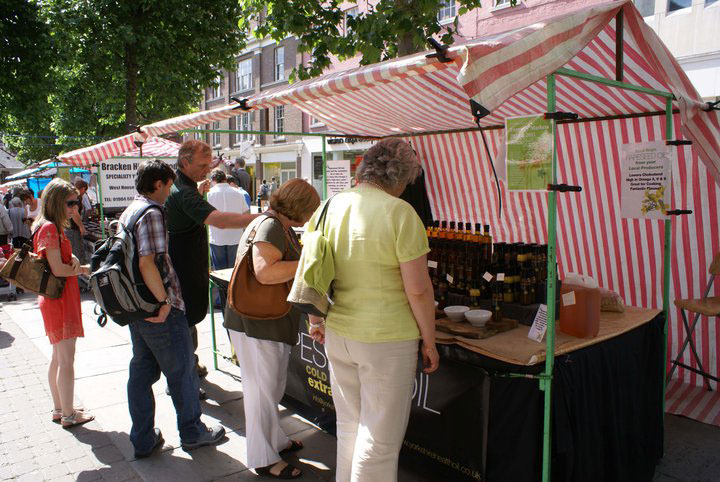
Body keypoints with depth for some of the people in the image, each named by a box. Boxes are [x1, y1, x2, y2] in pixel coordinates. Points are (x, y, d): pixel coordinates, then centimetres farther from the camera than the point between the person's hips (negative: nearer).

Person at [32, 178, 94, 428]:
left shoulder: (54, 228, 13)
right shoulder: (49, 228, -18)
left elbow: (65, 257, 19)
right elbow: (58, 269, -21)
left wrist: (73, 260, 1)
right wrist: (84, 269, -9)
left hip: (58, 299, 11)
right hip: (59, 299, -11)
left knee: (58, 358, 18)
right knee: (66, 359, -1)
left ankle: (59, 408, 30)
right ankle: (68, 415, 10)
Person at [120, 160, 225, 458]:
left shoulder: (128, 212, 13)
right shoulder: (152, 213, -18)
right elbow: (148, 263, -27)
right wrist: (164, 302, -21)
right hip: (160, 311, -9)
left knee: (141, 371, 15)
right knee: (182, 371, 7)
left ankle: (143, 440, 26)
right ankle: (192, 433, 23)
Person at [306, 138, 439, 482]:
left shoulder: (329, 207, 3)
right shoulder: (399, 212, -15)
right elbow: (418, 289, -15)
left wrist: (315, 320, 22)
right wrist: (429, 341, -3)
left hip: (337, 336, 6)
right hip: (386, 340, -6)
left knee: (348, 426, 23)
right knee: (380, 440, 10)